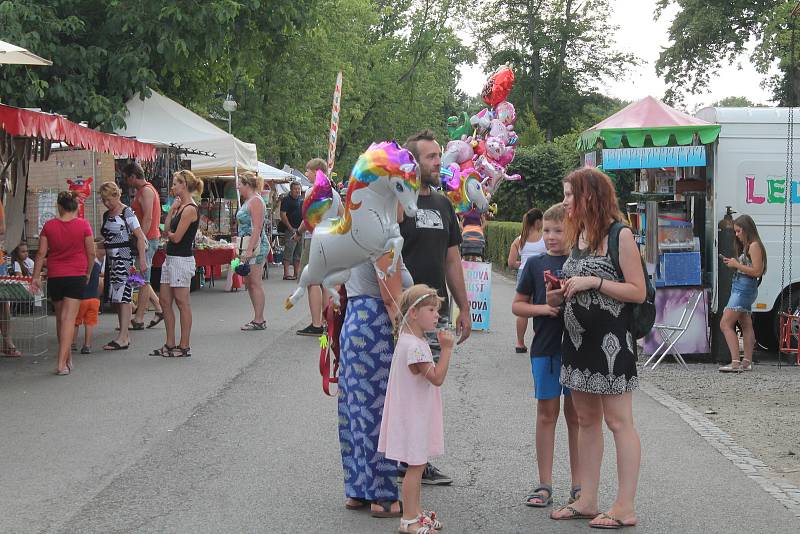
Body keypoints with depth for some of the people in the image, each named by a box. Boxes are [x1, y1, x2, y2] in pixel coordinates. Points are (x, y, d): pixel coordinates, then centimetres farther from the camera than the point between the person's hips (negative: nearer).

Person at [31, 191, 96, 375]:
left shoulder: (49, 226, -1)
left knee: (60, 318, 17)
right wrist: (88, 273, 12)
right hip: (76, 277, -2)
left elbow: (41, 253, -1)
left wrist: (36, 277, 5)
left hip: (54, 277, 2)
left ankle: (67, 358, 26)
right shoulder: (83, 225, -6)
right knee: (69, 318, -6)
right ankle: (62, 363, -16)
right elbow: (91, 253, -2)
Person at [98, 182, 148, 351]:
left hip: (124, 257, -8)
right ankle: (125, 336, 15)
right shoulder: (106, 215, 14)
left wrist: (142, 259, -19)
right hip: (111, 258, 8)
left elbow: (140, 237, -13)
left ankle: (122, 338, -11)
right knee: (116, 297, 9)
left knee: (123, 296, -9)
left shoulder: (127, 213, -9)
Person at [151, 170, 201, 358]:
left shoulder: (190, 209, -15)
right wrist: (172, 210, 3)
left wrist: (170, 234, 3)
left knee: (182, 303, -3)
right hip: (171, 258, 10)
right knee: (164, 300, 11)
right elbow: (167, 229, 10)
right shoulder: (181, 206, 14)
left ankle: (184, 346, 4)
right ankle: (170, 344, 18)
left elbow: (176, 237, -18)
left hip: (181, 259, -10)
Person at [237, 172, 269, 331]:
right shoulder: (247, 201, 18)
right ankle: (259, 318, 16)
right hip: (248, 246, 10)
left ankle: (259, 321, -3)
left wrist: (250, 250, -24)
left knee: (255, 283, -7)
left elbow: (257, 228, -19)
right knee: (249, 282, 11)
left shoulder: (255, 201, -12)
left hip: (256, 246, -10)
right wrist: (242, 250, 21)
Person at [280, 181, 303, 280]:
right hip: (291, 230, -7)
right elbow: (283, 215, -12)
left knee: (299, 253, 10)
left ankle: (296, 273, 15)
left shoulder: (302, 199, 15)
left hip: (301, 230, 7)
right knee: (288, 252, -8)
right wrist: (291, 229, -15)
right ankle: (286, 274, -8)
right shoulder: (286, 200, -6)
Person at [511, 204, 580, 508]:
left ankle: (579, 485, 15)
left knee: (575, 414, 6)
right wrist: (542, 308, -9)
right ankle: (544, 485, 11)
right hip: (545, 348, 1)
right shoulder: (536, 264, 5)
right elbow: (517, 305, 9)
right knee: (546, 413, 6)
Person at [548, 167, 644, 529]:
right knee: (586, 420, 12)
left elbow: (638, 292, -13)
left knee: (618, 421, -4)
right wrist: (562, 295, 4)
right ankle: (587, 501, 19)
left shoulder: (620, 235, -10)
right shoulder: (579, 235, 14)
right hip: (578, 337, 9)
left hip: (610, 340, -8)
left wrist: (593, 282, -18)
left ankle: (625, 508, 0)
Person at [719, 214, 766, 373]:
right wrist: (733, 263, 4)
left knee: (725, 324, -15)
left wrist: (737, 265, -14)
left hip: (744, 288, -11)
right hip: (741, 287, 11)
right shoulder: (746, 246, 18)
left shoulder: (754, 246, -12)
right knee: (746, 326, 12)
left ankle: (735, 362, -21)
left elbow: (756, 271, -18)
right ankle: (747, 362, 17)